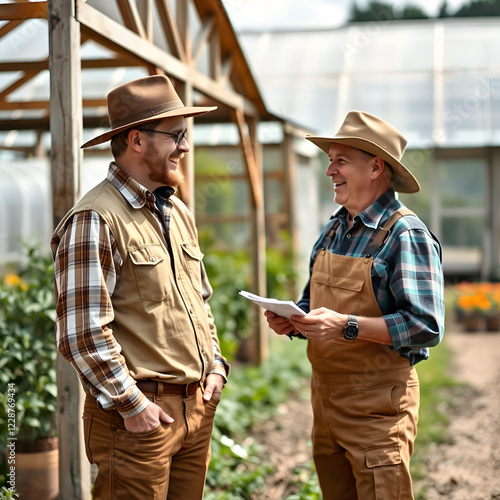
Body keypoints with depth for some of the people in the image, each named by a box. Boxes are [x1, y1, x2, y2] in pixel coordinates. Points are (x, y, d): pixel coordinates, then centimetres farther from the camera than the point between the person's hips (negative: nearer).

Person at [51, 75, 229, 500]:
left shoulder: (178, 213, 14)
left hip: (198, 405, 8)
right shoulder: (94, 221, -14)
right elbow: (82, 333, -18)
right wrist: (131, 404, -15)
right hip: (139, 414, -8)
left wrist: (215, 365, 9)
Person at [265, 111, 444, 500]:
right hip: (325, 392, 8)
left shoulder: (406, 234, -13)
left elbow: (427, 327, -21)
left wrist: (347, 326, -27)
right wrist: (292, 321, 0)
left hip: (377, 402, -8)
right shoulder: (334, 230, 12)